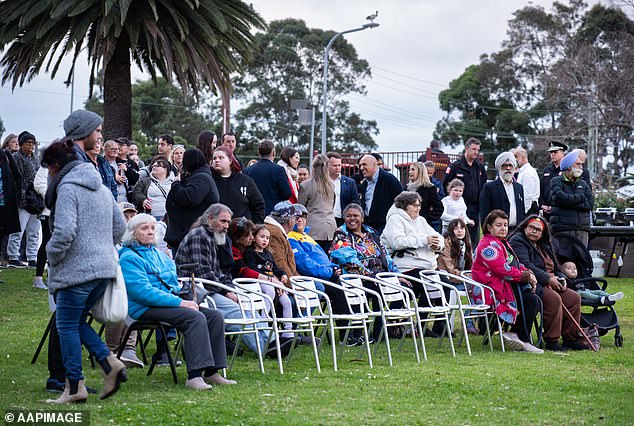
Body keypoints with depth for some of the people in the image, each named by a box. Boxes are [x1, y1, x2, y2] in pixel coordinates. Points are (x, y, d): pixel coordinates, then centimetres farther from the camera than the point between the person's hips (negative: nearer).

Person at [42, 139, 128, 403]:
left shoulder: (67, 188, -11)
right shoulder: (101, 188, 16)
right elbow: (120, 226, 22)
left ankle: (74, 386, 2)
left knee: (67, 325, 1)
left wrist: (52, 256, -6)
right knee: (77, 322, 17)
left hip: (76, 270, -9)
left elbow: (64, 231, -22)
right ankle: (110, 364, 2)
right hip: (104, 268, 9)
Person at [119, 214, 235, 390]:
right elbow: (143, 291, -18)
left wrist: (184, 299, 7)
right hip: (146, 308, -9)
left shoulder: (158, 254, 23)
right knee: (195, 317, -30)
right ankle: (194, 375, -38)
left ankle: (211, 372, -11)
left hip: (171, 301, 9)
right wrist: (179, 302, -21)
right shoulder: (129, 258, -6)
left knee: (215, 316, -9)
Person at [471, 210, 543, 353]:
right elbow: (502, 270, -21)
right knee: (532, 300, -20)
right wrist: (525, 276, -13)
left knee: (533, 295, -9)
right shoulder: (488, 245, -12)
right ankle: (524, 341, -11)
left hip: (504, 286, 11)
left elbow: (516, 265, 21)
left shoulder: (501, 242, 24)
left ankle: (514, 333, -7)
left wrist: (527, 272, -1)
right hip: (492, 291, -10)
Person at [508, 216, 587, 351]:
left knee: (574, 298, -8)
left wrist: (561, 278, 4)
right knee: (554, 299, -31)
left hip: (550, 283, 9)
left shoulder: (544, 246, 25)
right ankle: (552, 341, -25)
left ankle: (570, 338, -5)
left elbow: (554, 268, 29)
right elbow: (525, 265, -17)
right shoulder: (517, 241, -3)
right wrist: (547, 278, -20)